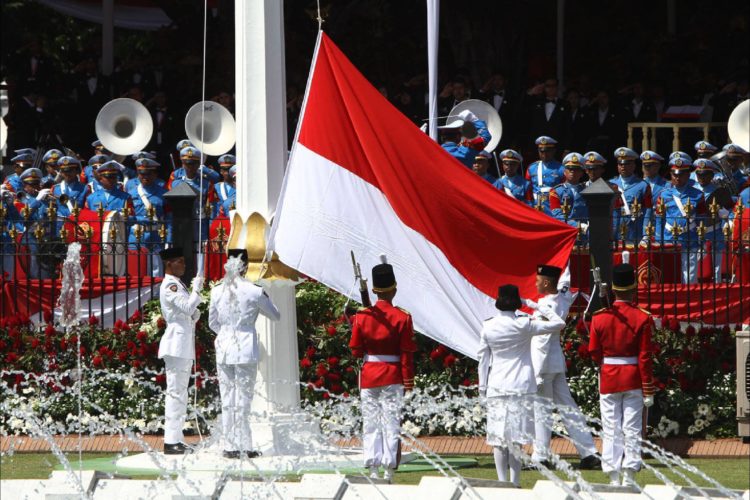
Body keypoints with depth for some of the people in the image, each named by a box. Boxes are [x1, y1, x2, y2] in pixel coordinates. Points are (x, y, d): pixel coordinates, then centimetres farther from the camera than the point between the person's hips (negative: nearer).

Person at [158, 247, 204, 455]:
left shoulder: (177, 285, 19)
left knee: (180, 392, 11)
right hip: (176, 344, -10)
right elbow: (188, 307, -23)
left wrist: (194, 315, 5)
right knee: (175, 392, -11)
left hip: (184, 346, 10)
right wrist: (197, 290, -11)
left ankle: (177, 440, 14)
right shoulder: (169, 286, -12)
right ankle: (171, 441, -12)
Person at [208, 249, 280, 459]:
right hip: (246, 349, -3)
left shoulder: (217, 291, 1)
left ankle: (230, 447, 8)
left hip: (223, 347, 3)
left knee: (227, 400, 8)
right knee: (243, 400, 1)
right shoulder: (254, 292, -9)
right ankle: (244, 447, 1)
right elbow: (275, 316, 5)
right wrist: (265, 299, 23)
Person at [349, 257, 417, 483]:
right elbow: (407, 353, -8)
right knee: (391, 422, 1)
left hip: (369, 377, 2)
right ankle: (389, 470, -2)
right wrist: (408, 381, -1)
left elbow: (356, 351, 2)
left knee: (370, 424, 7)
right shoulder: (402, 318, -8)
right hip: (393, 377, -2)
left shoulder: (362, 317, -2)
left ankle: (373, 469, 3)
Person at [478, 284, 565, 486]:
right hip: (521, 386, -1)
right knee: (516, 436, 1)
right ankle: (514, 481, -1)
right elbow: (558, 323, -1)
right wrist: (538, 306, 7)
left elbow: (483, 357, 6)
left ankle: (502, 481, 2)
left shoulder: (488, 327, -1)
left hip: (496, 387, 1)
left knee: (498, 436, 5)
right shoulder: (524, 325, -7)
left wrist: (483, 386, 15)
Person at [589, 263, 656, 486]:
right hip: (633, 381, -2)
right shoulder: (642, 319, -9)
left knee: (611, 430, 6)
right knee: (632, 430, 2)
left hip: (608, 380, 2)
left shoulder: (599, 318, -3)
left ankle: (613, 478, 4)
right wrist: (648, 390, -5)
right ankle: (629, 476, -4)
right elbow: (645, 357, -9)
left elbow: (594, 353, 2)